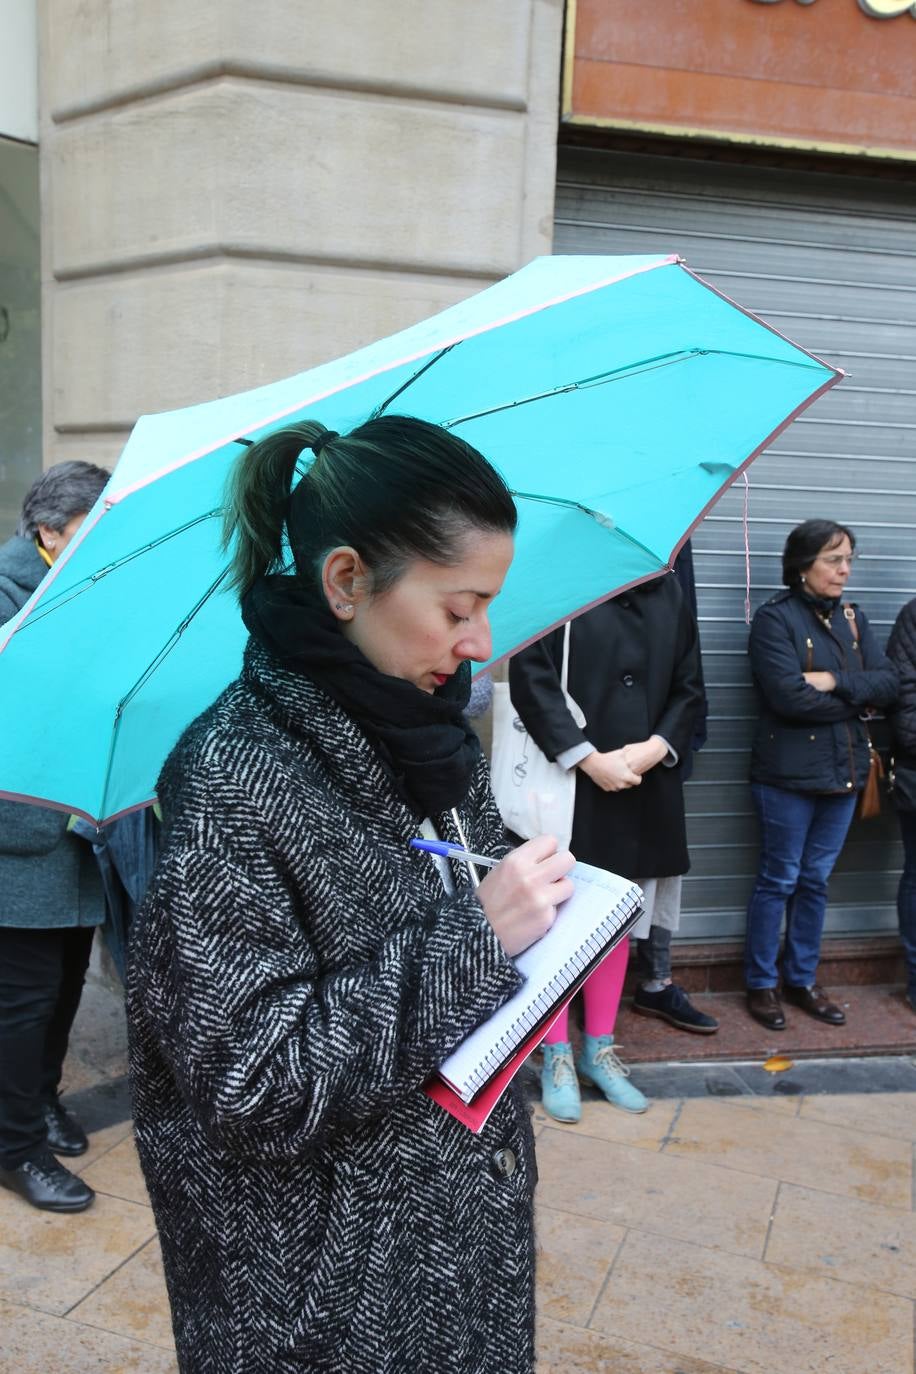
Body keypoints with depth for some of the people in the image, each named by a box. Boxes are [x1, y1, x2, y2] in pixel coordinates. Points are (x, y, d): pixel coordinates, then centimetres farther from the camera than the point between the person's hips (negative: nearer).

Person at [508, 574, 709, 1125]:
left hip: (644, 786, 5)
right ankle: (558, 1056, 21)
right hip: (569, 784, -4)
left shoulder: (668, 590, 9)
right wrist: (588, 759, -16)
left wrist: (656, 748, -8)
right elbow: (531, 678, -12)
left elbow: (690, 687, 10)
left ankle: (600, 1049, 29)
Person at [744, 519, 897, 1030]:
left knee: (817, 879, 13)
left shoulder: (853, 618, 10)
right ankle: (762, 984, 17)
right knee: (780, 879, 4)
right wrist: (858, 698, -9)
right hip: (789, 773, -6)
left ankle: (803, 979, 27)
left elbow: (889, 683, 0)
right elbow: (789, 696, -21)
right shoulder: (776, 617, -9)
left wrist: (835, 681, -17)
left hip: (843, 770, 6)